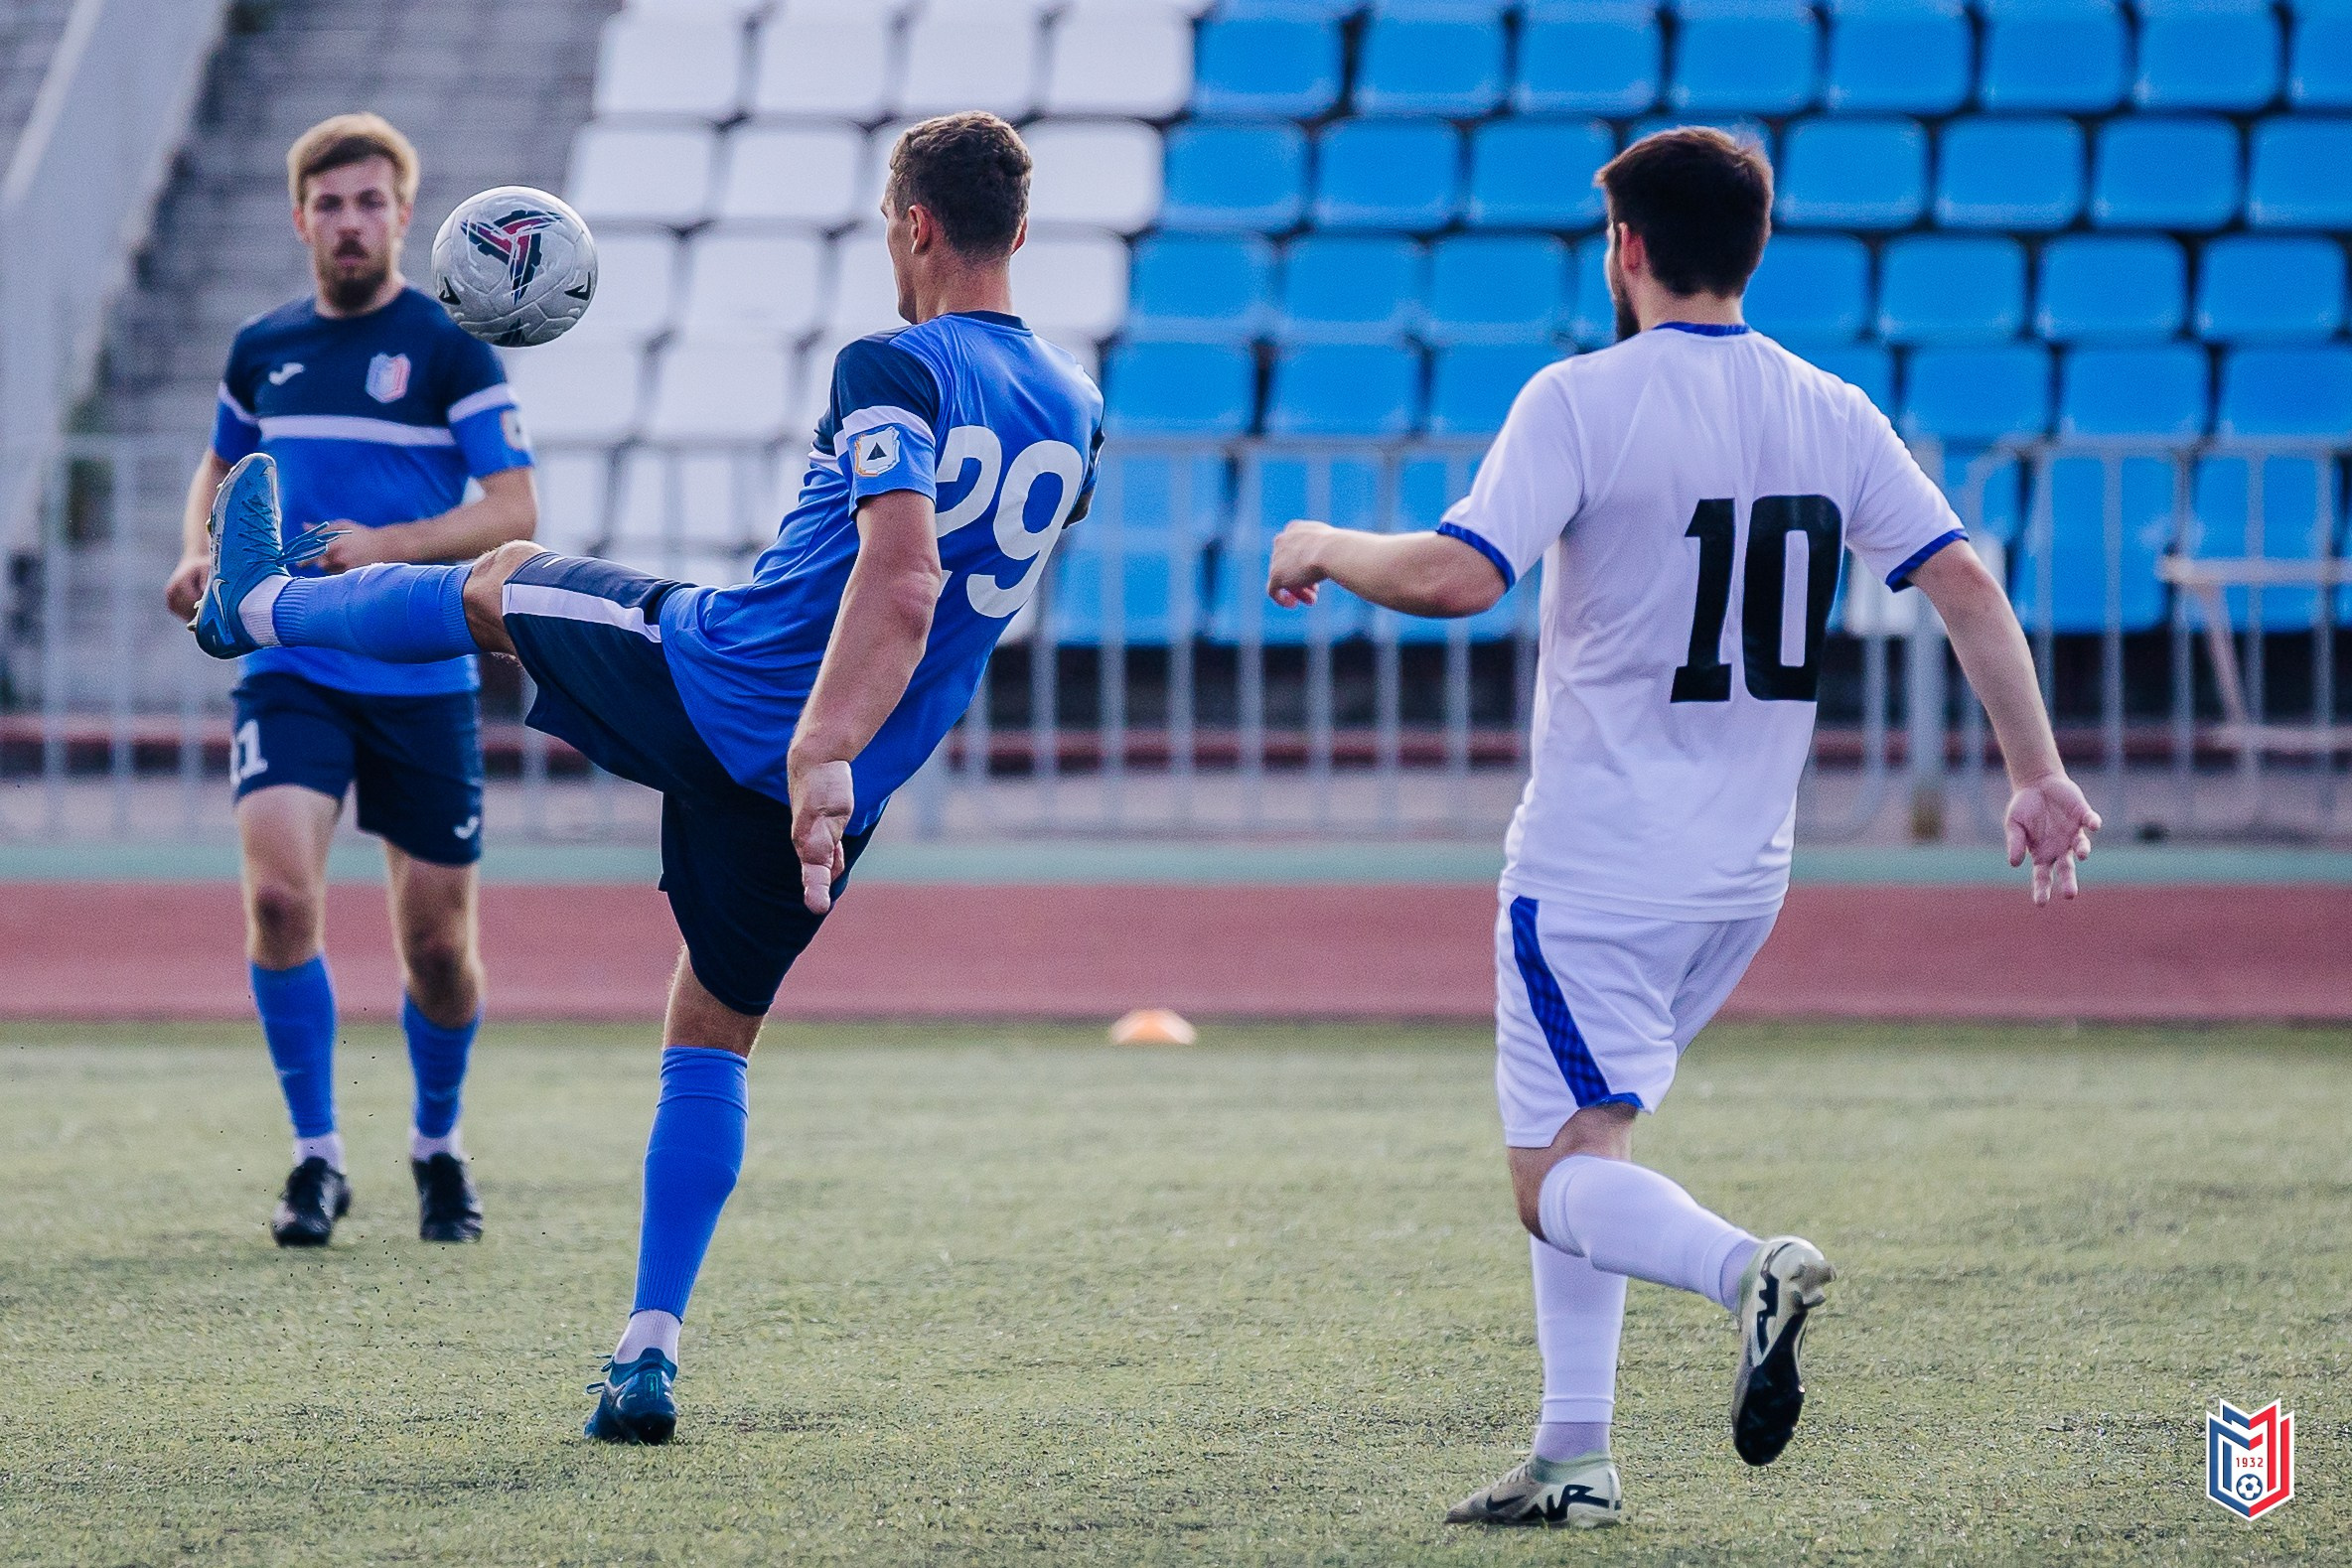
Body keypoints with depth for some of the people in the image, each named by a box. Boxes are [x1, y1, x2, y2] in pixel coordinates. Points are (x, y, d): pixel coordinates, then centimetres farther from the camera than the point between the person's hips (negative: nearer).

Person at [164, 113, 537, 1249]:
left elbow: (515, 513, -7)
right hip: (288, 671, 2)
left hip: (422, 682, -2)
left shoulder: (450, 348, -3)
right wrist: (201, 553, 6)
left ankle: (439, 1150, 31)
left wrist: (388, 545, -21)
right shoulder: (261, 348, 9)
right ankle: (316, 1161, -9)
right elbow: (221, 465, 26)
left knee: (435, 942, 4)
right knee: (280, 894, -20)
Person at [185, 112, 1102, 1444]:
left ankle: (259, 606, 50)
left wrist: (819, 753, -37)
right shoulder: (1075, 412, 6)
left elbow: (899, 583, -30)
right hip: (819, 791, 5)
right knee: (713, 1034, 18)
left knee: (500, 582, 24)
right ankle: (650, 1352, 9)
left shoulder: (897, 371, -16)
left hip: (712, 680, -5)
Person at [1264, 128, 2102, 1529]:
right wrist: (2040, 775, 3)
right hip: (1746, 872, 6)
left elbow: (1458, 577, -22)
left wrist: (1325, 549, -4)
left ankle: (1746, 1269, -33)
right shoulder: (1833, 414, 5)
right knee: (1579, 1144, 20)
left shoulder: (1583, 401, -12)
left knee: (1560, 1181, -4)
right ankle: (1575, 1460, 16)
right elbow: (1967, 584, 0)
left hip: (1595, 871, -6)